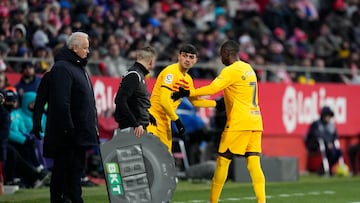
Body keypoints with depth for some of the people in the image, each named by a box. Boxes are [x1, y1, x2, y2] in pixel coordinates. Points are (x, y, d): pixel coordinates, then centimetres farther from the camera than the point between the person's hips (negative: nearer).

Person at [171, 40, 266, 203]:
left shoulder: (231, 71, -10)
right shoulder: (248, 68, 15)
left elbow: (212, 88, -22)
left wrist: (188, 93, -20)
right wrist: (224, 103, 20)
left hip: (239, 122, -8)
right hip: (255, 122, 8)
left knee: (222, 160, 1)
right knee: (254, 163, 2)